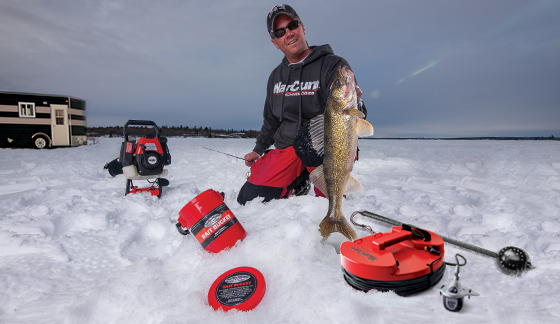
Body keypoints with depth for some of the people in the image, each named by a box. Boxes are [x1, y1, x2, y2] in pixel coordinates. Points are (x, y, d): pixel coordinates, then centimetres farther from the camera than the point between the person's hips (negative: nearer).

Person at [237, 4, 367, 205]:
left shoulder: (333, 65, -5)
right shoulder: (276, 76, 13)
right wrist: (258, 150, 19)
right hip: (286, 150, 4)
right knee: (249, 198, -9)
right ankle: (299, 180, 15)